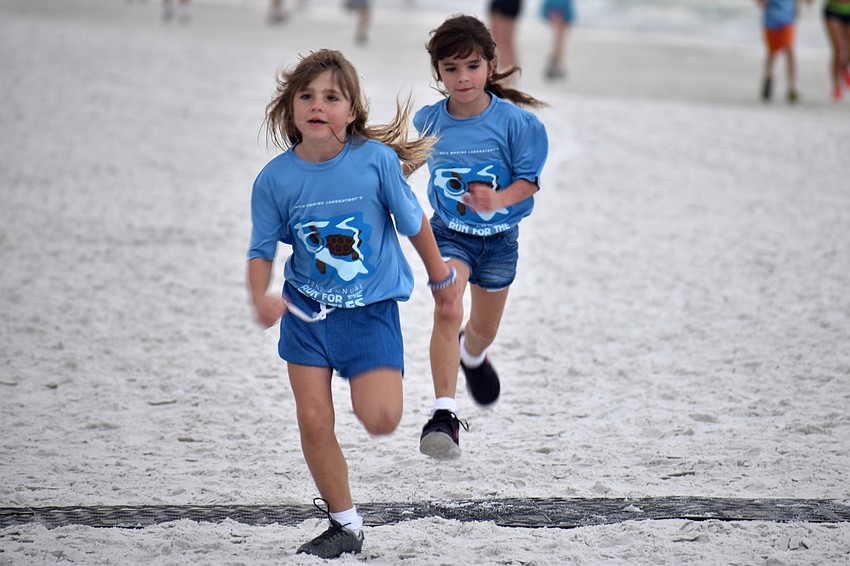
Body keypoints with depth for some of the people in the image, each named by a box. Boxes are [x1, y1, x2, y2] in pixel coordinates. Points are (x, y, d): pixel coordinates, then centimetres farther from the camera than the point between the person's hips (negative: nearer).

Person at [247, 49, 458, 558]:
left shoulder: (375, 159, -14)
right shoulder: (276, 179, -9)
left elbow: (413, 222, 0)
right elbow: (262, 250, -2)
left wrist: (442, 279, 12)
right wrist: (260, 298, -23)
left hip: (371, 310, -2)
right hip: (306, 309, 2)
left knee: (381, 421, -15)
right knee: (314, 422, -2)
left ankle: (369, 392, 23)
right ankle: (345, 524, 16)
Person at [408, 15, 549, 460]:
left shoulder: (515, 121, -17)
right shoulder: (428, 121, -10)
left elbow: (528, 180, -14)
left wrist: (498, 200, -32)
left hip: (499, 237, 1)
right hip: (449, 234, -1)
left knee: (484, 329, 18)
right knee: (446, 311, -26)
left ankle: (471, 355, 58)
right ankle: (443, 414, -28)